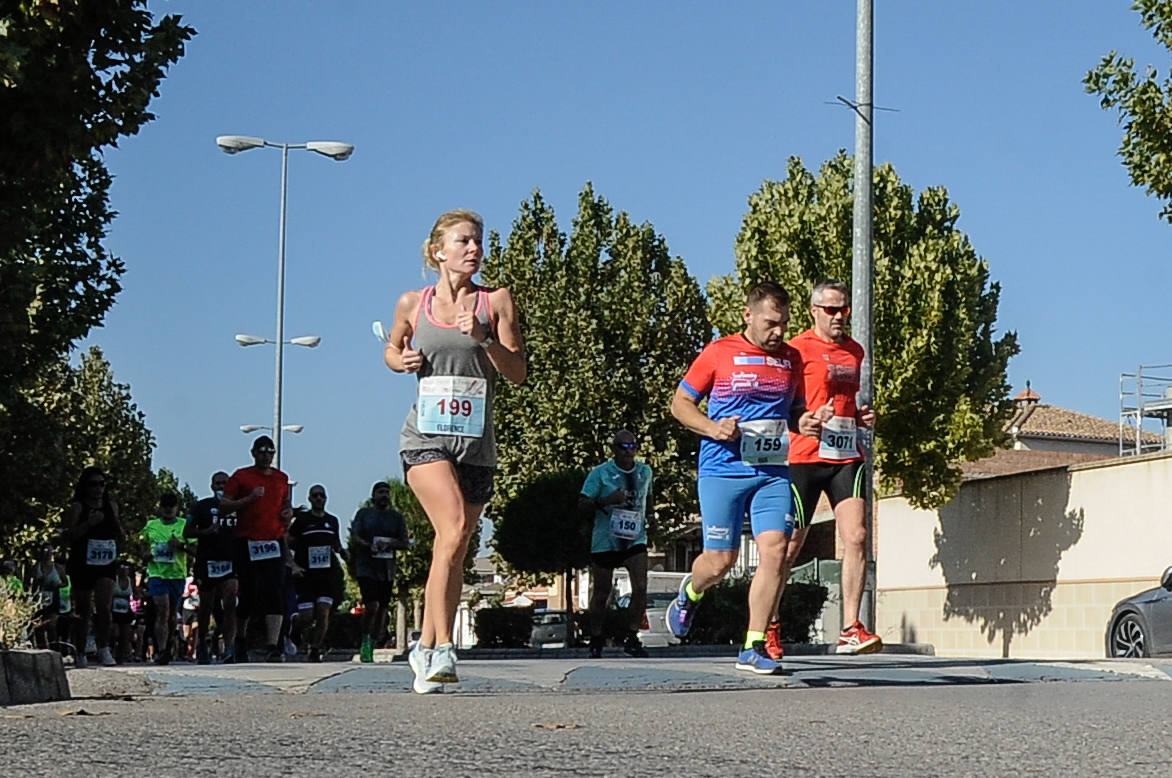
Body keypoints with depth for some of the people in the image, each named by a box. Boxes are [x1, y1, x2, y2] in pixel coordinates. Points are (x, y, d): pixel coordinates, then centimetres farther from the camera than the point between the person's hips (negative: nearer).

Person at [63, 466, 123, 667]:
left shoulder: (111, 506, 11)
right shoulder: (77, 507, -4)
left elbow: (117, 533, 25)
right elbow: (67, 535, -12)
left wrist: (121, 537, 1)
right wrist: (89, 523, -22)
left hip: (105, 565, 3)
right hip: (82, 566, -3)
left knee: (103, 606, -15)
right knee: (83, 612, 5)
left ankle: (103, 648, -7)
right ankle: (79, 654, 16)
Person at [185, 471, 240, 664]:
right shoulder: (202, 506, 6)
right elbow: (187, 532, 2)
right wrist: (207, 531, -14)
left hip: (230, 561, 1)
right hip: (207, 562, -1)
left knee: (230, 604, -15)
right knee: (206, 606, 7)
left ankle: (229, 647, -22)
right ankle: (202, 646, 21)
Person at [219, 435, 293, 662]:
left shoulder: (281, 478, 16)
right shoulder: (241, 477, 3)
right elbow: (223, 506, -2)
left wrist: (289, 512, 8)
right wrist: (250, 498, -14)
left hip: (275, 542, 3)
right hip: (248, 542, -3)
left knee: (276, 594, -10)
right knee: (247, 594, 4)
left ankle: (272, 646, -16)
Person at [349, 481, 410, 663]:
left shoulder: (397, 517, 13)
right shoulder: (363, 514, 8)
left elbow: (405, 543, 8)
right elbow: (354, 538, -1)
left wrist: (390, 544, -12)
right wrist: (369, 546, -19)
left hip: (387, 569, 3)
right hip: (366, 567, -3)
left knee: (382, 609, 3)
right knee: (372, 605, -17)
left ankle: (371, 647, 13)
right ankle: (365, 643, 0)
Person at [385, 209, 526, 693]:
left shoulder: (497, 302, 5)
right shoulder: (413, 304, 8)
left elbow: (518, 372, 1)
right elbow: (392, 349, 25)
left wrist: (483, 338, -15)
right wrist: (401, 360, 2)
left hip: (476, 441, 2)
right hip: (426, 435, -2)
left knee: (453, 549, 5)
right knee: (454, 528, -24)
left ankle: (426, 649, 20)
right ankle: (442, 647, -24)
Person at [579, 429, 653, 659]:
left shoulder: (645, 472, 9)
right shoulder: (600, 473, -5)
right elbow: (582, 506, -9)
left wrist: (648, 520, 10)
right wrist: (607, 501, -24)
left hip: (635, 539, 3)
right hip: (605, 540, -3)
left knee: (640, 587, -15)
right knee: (601, 593, 5)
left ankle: (631, 637, -6)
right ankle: (595, 641, 20)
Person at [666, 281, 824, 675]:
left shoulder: (792, 359, 12)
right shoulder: (719, 353, -1)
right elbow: (680, 403, 4)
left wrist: (804, 422, 1)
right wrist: (713, 428, -13)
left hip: (774, 471, 3)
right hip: (723, 470, -3)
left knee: (775, 550, -12)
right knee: (721, 559, -1)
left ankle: (753, 648, -5)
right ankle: (689, 594, 36)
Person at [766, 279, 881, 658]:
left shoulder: (854, 351, 16)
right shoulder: (798, 349, -4)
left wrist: (861, 416, 10)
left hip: (846, 457, 5)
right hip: (804, 456, -5)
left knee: (856, 536, -11)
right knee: (790, 546, 2)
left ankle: (850, 630, -9)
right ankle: (769, 626, 18)